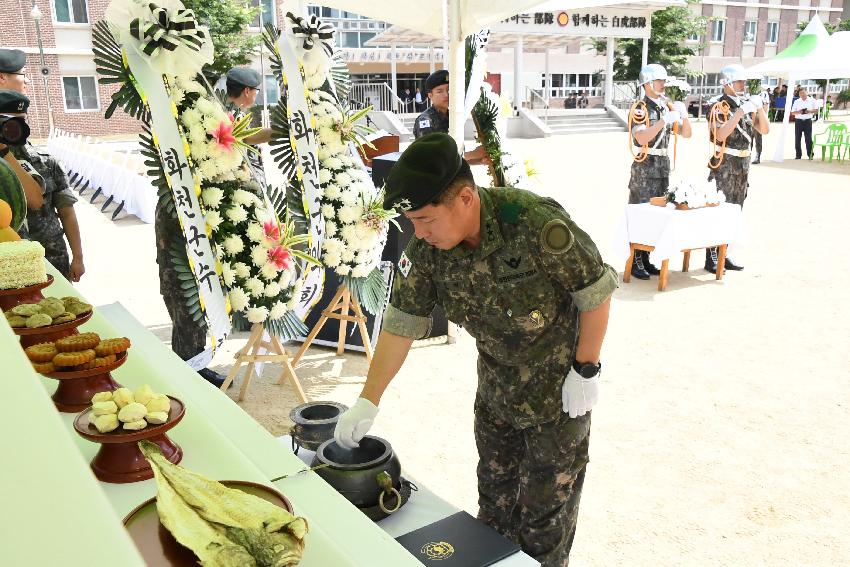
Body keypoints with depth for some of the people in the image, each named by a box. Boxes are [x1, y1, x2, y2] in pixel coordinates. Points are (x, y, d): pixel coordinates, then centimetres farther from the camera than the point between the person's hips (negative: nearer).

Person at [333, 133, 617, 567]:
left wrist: (586, 371, -15)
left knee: (546, 504, 10)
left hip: (559, 387, -5)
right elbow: (402, 322, -8)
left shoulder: (538, 224, -33)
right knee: (494, 492, 22)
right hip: (496, 384, 5)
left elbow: (596, 291, -20)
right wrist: (368, 401, -8)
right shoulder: (427, 248, -15)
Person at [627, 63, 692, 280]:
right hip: (645, 166, -7)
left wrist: (683, 114, -2)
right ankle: (635, 262, 0)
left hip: (663, 165, 7)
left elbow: (686, 134, 14)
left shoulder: (668, 106, 13)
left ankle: (646, 259, 17)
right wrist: (664, 120, -25)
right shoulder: (640, 109, -8)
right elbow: (641, 138, -22)